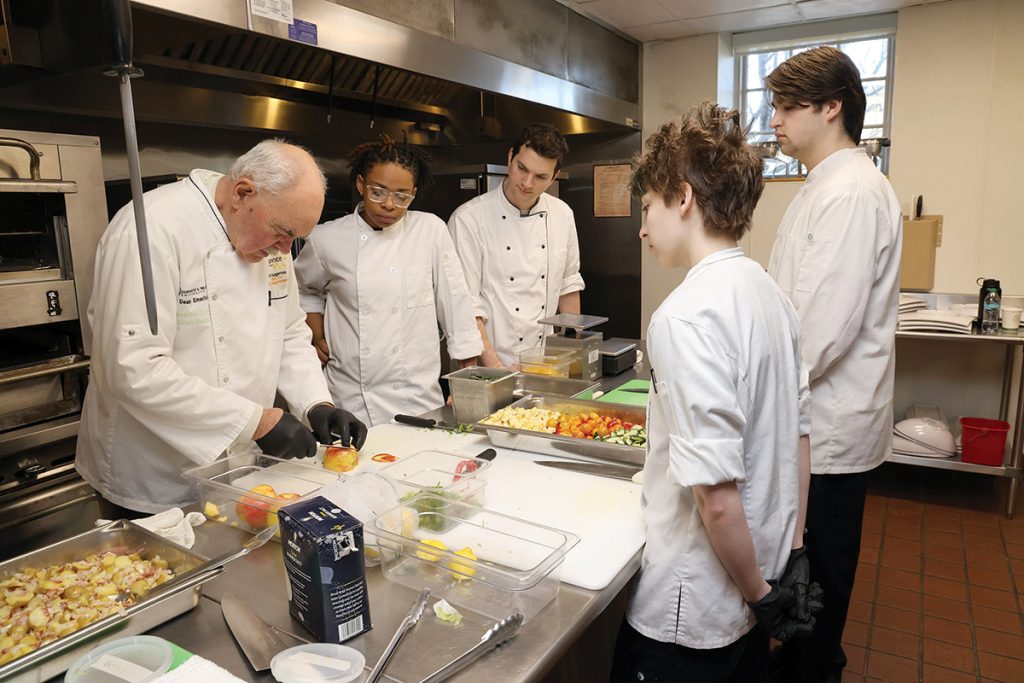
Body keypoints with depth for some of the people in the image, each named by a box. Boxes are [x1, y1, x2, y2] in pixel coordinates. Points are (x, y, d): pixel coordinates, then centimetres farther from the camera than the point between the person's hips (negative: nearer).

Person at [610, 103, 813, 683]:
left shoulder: (687, 316, -26)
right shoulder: (769, 292, 1)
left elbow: (716, 496, -28)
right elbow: (799, 432, 9)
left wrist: (760, 593, -11)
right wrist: (791, 552, 16)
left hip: (689, 613, -8)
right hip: (760, 576, 8)